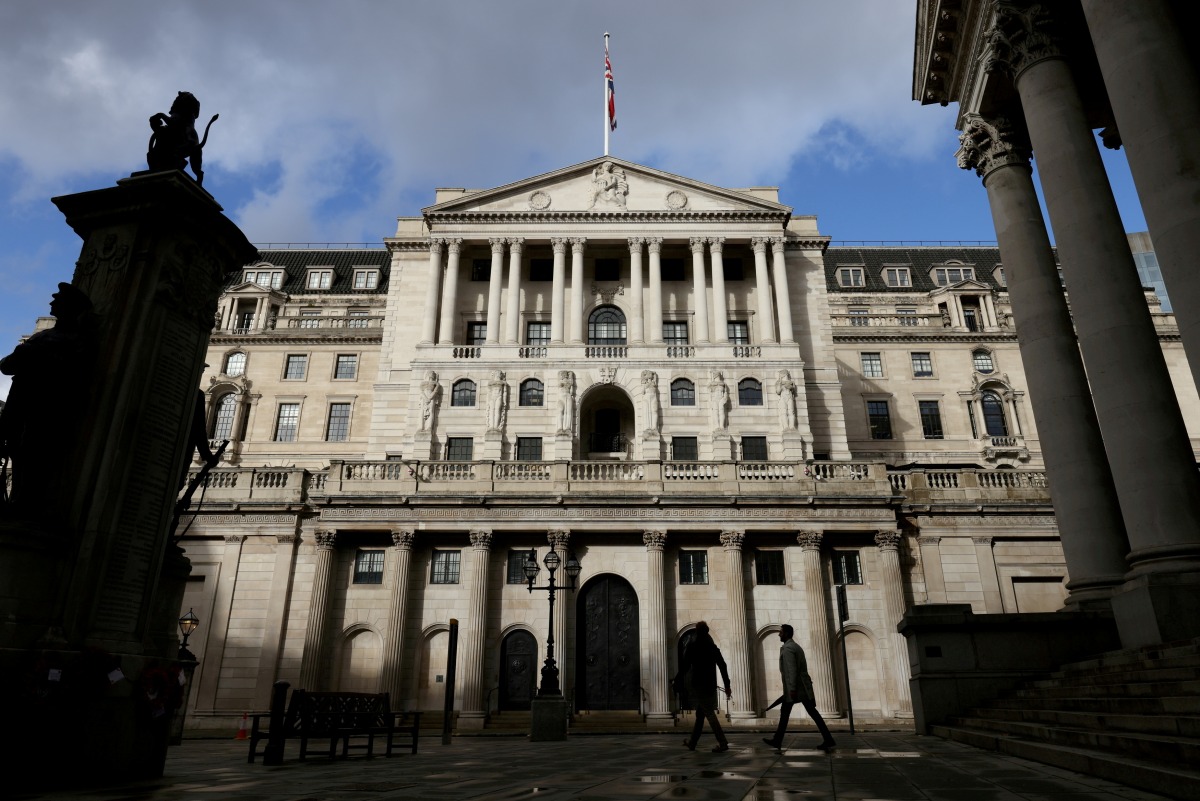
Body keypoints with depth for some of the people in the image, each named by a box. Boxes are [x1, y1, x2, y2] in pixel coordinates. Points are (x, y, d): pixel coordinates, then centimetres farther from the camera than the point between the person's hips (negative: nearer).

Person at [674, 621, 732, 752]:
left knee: (709, 713, -5)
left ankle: (722, 743, -13)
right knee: (700, 713, 15)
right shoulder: (713, 648, 7)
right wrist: (727, 686, 7)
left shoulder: (692, 646, -6)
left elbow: (685, 666, -10)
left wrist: (678, 682, -2)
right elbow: (723, 667, 4)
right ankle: (692, 742, 24)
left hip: (698, 685, -5)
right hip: (710, 685, 5)